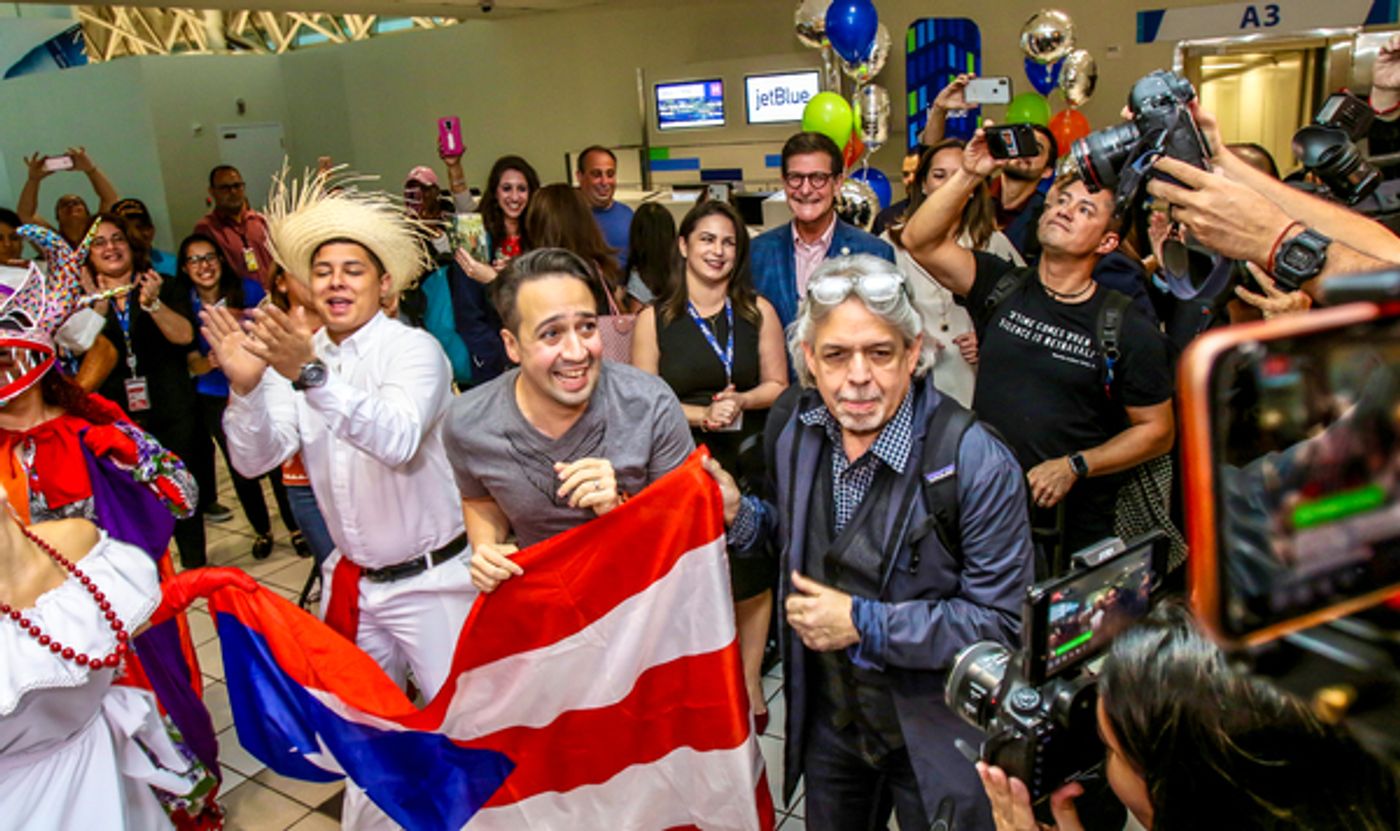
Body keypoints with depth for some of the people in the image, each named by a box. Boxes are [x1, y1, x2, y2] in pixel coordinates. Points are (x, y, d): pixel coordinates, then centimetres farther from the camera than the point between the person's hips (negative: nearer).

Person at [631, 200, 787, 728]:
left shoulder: (758, 311, 3)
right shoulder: (654, 319, -1)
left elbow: (777, 385, 5)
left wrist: (741, 401, -14)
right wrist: (701, 414, -15)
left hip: (749, 463, 2)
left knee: (752, 580, 9)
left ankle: (750, 684, 27)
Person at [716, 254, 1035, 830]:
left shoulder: (977, 464, -26)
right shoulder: (792, 426, -10)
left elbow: (1000, 622, -23)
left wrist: (864, 623, -26)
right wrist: (739, 516, -13)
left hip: (934, 735, -4)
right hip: (827, 719, 5)